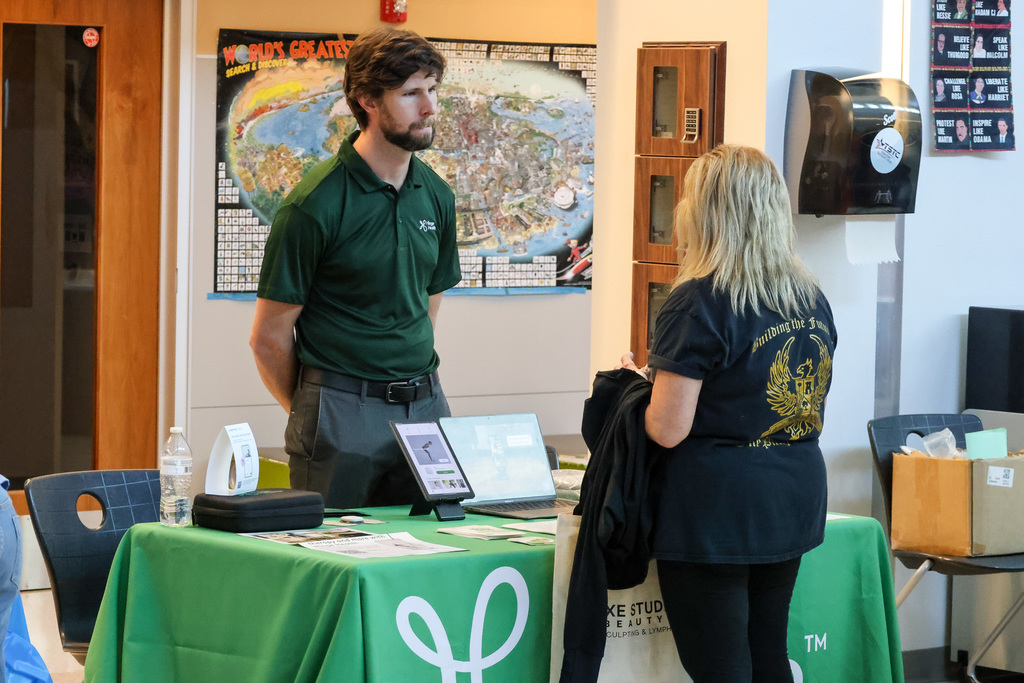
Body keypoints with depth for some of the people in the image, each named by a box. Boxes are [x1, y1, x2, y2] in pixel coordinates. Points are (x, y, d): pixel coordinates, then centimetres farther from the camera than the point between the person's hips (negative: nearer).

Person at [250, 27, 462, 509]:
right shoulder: (315, 204, -11)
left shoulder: (435, 196, 8)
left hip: (424, 403, 6)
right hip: (343, 410, -6)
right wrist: (308, 412, 4)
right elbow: (269, 337, -6)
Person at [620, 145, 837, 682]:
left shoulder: (699, 302, -16)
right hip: (795, 501, 8)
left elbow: (668, 430, -19)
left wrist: (634, 381, 2)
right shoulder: (812, 298, 7)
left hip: (716, 511, -8)